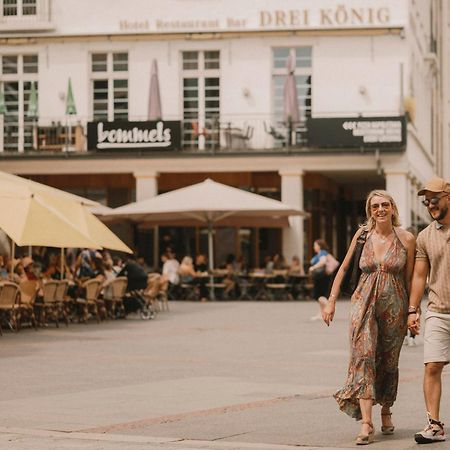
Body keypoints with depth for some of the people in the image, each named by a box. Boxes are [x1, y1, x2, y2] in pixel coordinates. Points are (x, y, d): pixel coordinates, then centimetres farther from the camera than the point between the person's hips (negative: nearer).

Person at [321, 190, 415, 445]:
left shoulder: (407, 239, -1)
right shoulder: (363, 235, 3)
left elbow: (409, 280, 4)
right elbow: (344, 268, 11)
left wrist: (411, 314, 4)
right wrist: (331, 302, 7)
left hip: (394, 305, 0)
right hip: (364, 302, 0)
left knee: (389, 362, 10)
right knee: (364, 357, -15)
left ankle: (386, 412, 35)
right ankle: (366, 425, -21)